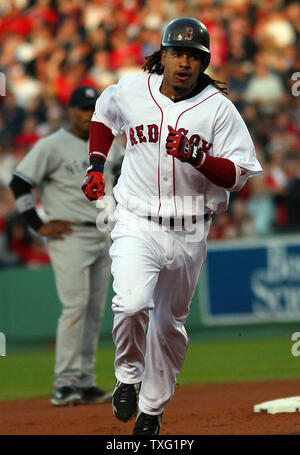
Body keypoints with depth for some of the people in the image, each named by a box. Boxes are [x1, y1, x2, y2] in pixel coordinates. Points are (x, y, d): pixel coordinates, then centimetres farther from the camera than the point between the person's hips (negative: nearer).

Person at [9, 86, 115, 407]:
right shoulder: (53, 146, -6)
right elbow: (19, 182, -11)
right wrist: (39, 225, -12)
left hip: (102, 238, 7)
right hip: (69, 237, -7)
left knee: (95, 311, 5)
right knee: (75, 306, -15)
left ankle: (85, 383, 9)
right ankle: (64, 383, -13)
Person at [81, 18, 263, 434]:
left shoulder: (218, 108, -5)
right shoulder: (129, 92, 0)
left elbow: (239, 174, -7)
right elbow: (103, 115, 24)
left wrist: (198, 158, -24)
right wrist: (96, 166, 15)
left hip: (189, 233, 1)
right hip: (137, 224, -1)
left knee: (169, 324, 11)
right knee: (132, 304, -25)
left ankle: (152, 411, 29)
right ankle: (127, 376, 2)